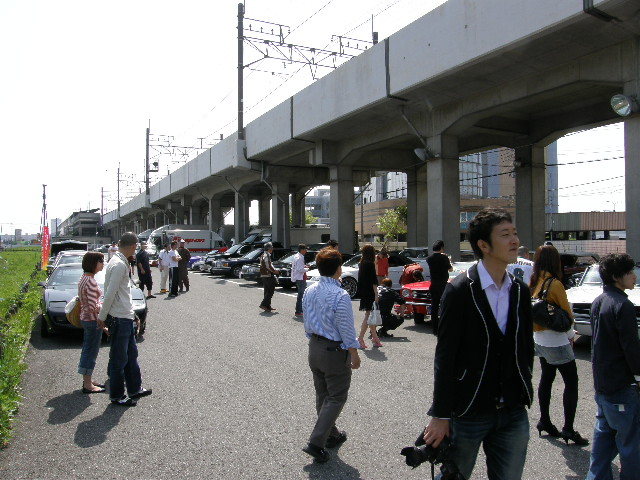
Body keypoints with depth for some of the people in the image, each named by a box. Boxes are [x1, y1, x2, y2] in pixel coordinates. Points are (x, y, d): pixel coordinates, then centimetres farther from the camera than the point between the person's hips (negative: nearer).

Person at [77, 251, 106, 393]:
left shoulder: (84, 278, 8)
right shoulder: (91, 281, -22)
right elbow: (93, 306, -24)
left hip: (85, 318, 10)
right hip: (93, 320, -10)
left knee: (87, 350, 18)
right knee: (91, 352, 0)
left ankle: (87, 380, 29)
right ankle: (88, 385, 9)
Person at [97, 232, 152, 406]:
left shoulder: (118, 262, 10)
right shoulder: (119, 265, -20)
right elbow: (110, 294, -20)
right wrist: (102, 316, -12)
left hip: (126, 316, 10)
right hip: (120, 318, -10)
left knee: (131, 354, 19)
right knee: (119, 359, 4)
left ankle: (135, 388, 31)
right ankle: (117, 396, 17)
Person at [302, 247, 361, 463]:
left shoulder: (309, 291, 0)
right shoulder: (340, 295, -23)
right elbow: (346, 329, -18)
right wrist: (354, 355, -7)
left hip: (314, 348, 8)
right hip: (335, 351, -8)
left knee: (322, 394, 19)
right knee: (336, 398, 6)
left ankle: (331, 435, 36)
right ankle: (316, 442, 1)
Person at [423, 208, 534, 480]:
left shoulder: (520, 291, 4)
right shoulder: (460, 290, -14)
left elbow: (526, 348, 12)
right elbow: (445, 358, -14)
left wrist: (523, 395, 11)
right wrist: (440, 415, -12)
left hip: (513, 414, 5)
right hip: (469, 413, -5)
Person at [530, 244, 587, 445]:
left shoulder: (533, 283, 1)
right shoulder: (555, 284, -20)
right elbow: (567, 313, -12)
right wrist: (571, 334, 5)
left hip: (539, 339, 7)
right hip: (556, 341, -7)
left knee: (546, 378, 18)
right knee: (571, 383, 3)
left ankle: (544, 421, 25)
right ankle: (568, 428, 3)